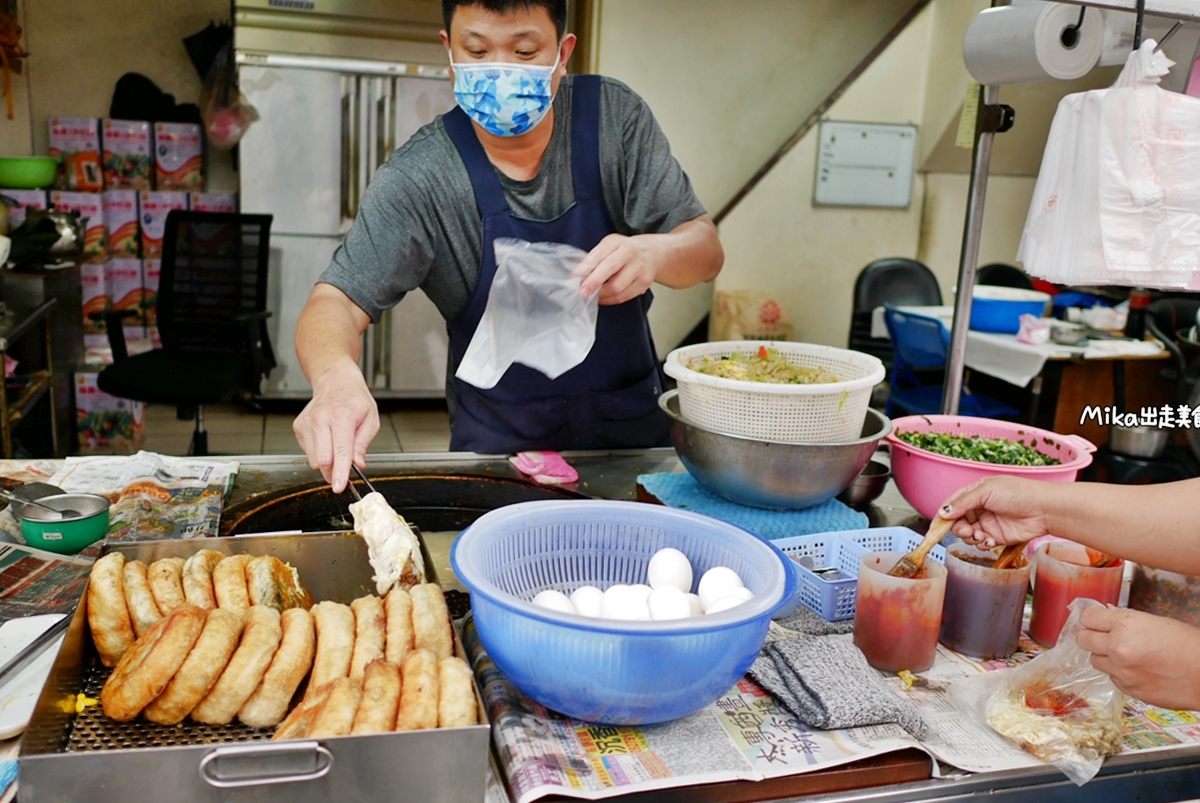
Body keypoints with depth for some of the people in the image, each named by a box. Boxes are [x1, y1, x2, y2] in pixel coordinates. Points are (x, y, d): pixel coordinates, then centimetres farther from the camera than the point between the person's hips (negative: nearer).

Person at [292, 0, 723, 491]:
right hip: (496, 446, -1)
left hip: (631, 431, 2)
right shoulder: (418, 178, -12)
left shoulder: (613, 116, -6)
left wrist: (653, 253, -29)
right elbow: (338, 302, -16)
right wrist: (335, 377, -40)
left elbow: (705, 252, -5)